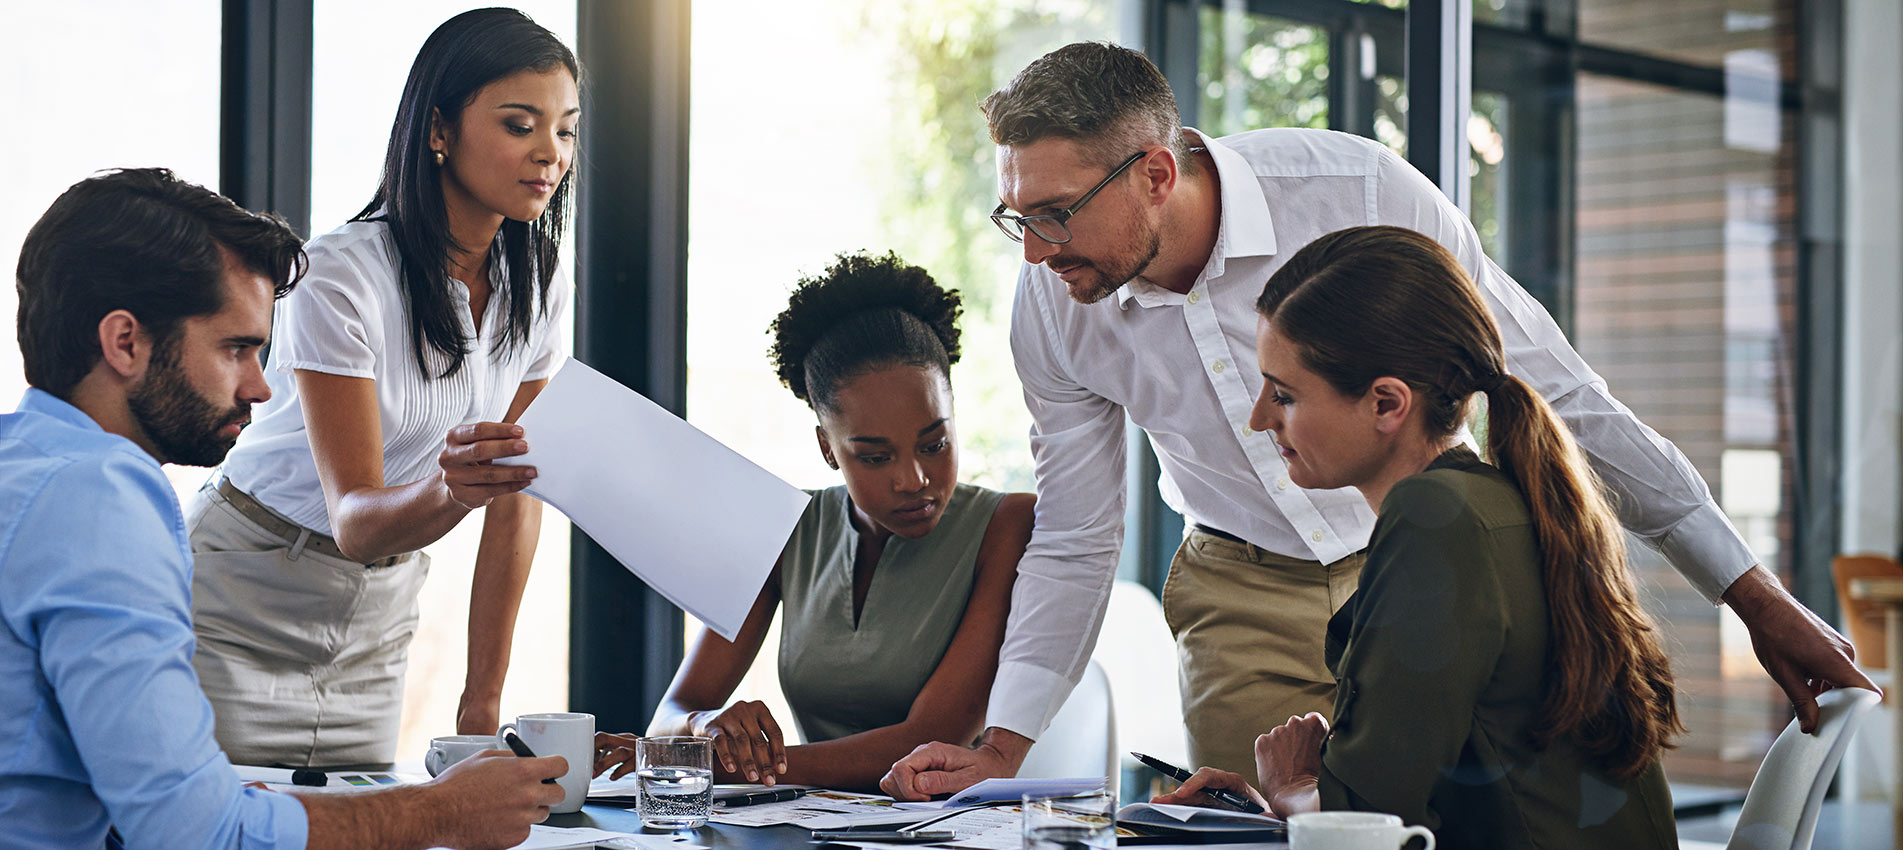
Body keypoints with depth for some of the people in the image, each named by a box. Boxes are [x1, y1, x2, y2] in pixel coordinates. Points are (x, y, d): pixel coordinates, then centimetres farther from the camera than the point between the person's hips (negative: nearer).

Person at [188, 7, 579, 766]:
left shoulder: (539, 288, -4)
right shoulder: (341, 276, -21)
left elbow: (516, 502, 0)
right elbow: (354, 518, -24)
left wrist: (483, 699, -3)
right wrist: (449, 489, -46)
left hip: (376, 621, 5)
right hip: (240, 611, -5)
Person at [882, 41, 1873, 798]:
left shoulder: (1356, 191, -26)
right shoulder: (1053, 305, -14)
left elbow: (1554, 388, -16)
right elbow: (1072, 548, 0)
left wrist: (1753, 595, -11)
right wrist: (1001, 747, -11)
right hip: (1242, 600, 3)